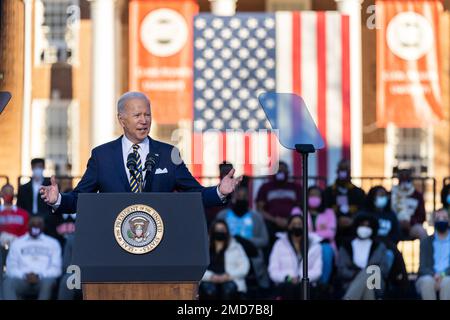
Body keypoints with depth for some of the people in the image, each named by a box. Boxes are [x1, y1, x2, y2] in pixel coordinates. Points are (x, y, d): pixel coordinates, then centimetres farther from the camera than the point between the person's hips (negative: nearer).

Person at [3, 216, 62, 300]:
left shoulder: (52, 243, 16)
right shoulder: (17, 243, 18)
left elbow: (56, 268, 7)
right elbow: (11, 268, 9)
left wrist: (39, 276, -11)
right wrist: (24, 275, -11)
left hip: (43, 280, -1)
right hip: (23, 280, 1)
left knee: (48, 281, -38)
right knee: (8, 282, -33)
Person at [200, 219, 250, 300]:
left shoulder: (236, 247, 13)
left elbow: (244, 267, 3)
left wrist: (229, 275, -14)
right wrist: (211, 276, -18)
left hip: (229, 281, 1)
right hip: (209, 281, 0)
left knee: (229, 288, -35)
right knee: (210, 290, -35)